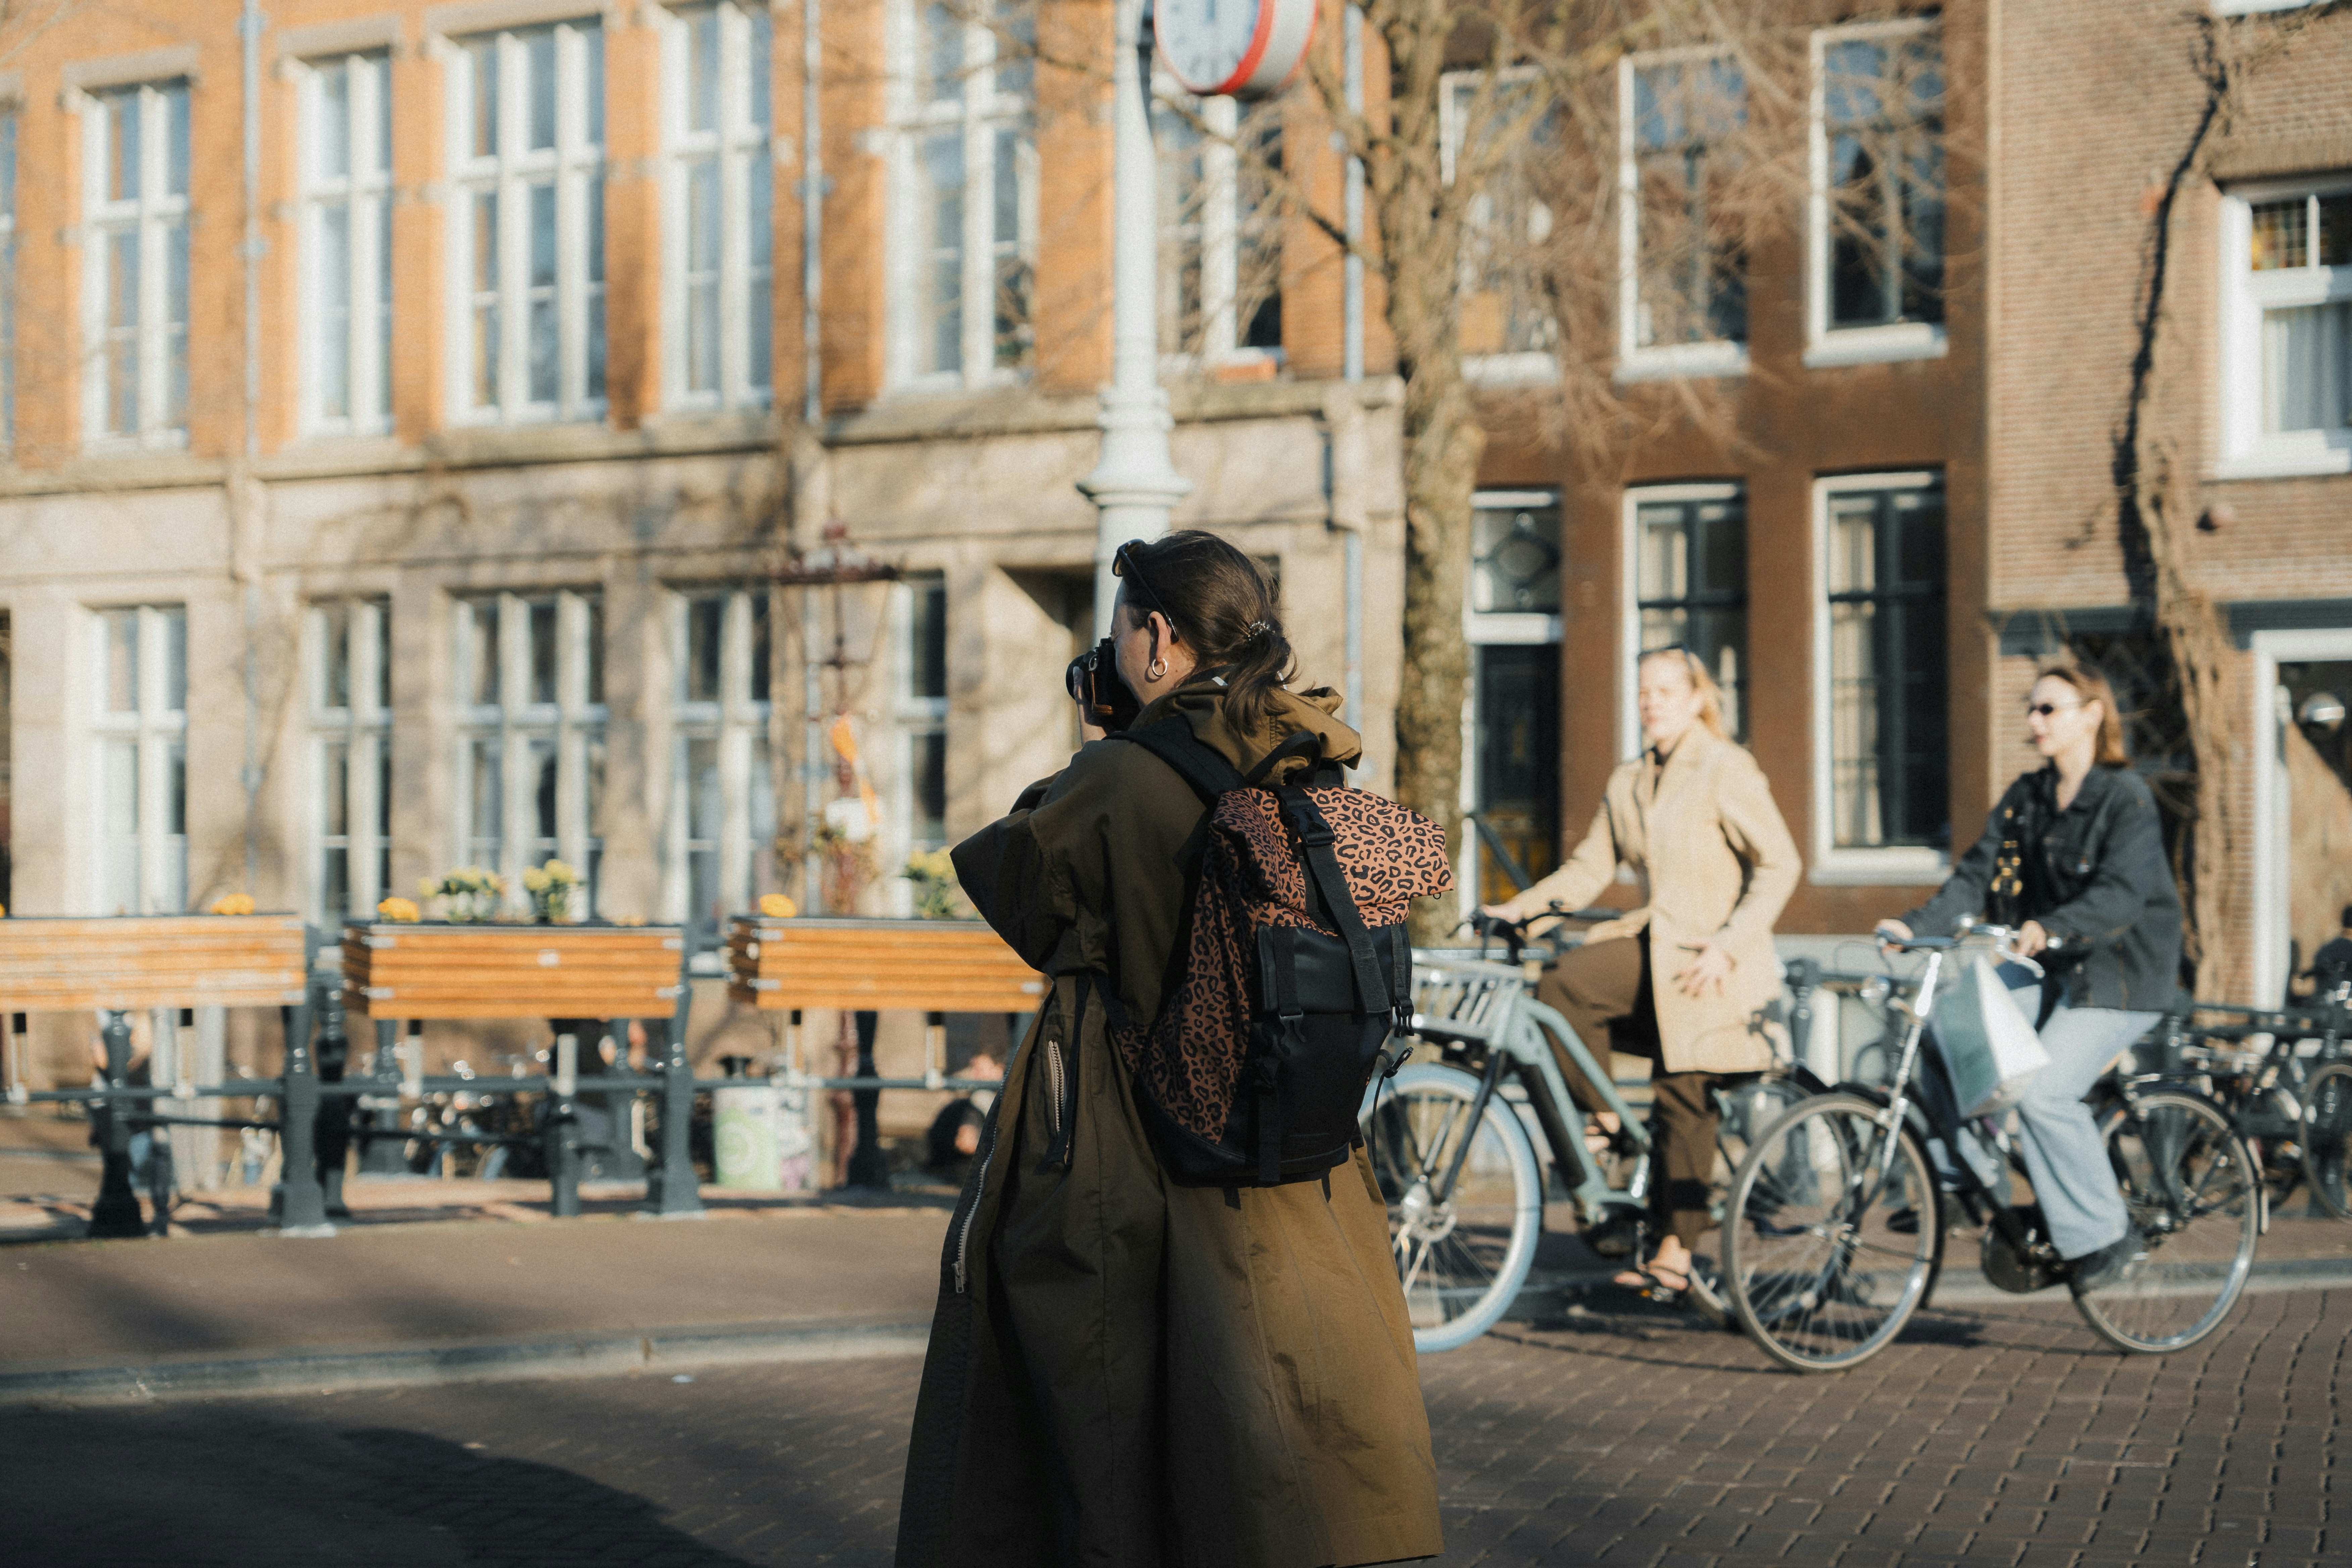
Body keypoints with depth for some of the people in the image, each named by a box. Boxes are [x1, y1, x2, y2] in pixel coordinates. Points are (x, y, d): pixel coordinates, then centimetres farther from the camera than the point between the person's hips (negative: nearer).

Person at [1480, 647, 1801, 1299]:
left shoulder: (1725, 770, -8)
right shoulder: (1628, 784, 12)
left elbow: (1780, 865, -11)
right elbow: (1590, 868, 12)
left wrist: (1727, 946, -19)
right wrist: (1520, 907, -3)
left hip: (1712, 961, -6)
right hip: (1657, 947, 6)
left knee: (1684, 1099, -5)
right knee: (1560, 984, -18)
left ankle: (1675, 1253, 2)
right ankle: (1600, 1120, -3)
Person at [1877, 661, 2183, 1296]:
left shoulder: (2127, 797, -12)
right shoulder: (2025, 798, 10)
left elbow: (2121, 894, -25)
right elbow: (1978, 875, 3)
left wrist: (2050, 928, -41)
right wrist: (1917, 926, -13)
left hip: (2119, 973, -7)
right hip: (2046, 968, 7)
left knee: (2044, 1092, -21)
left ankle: (2104, 1234, -6)